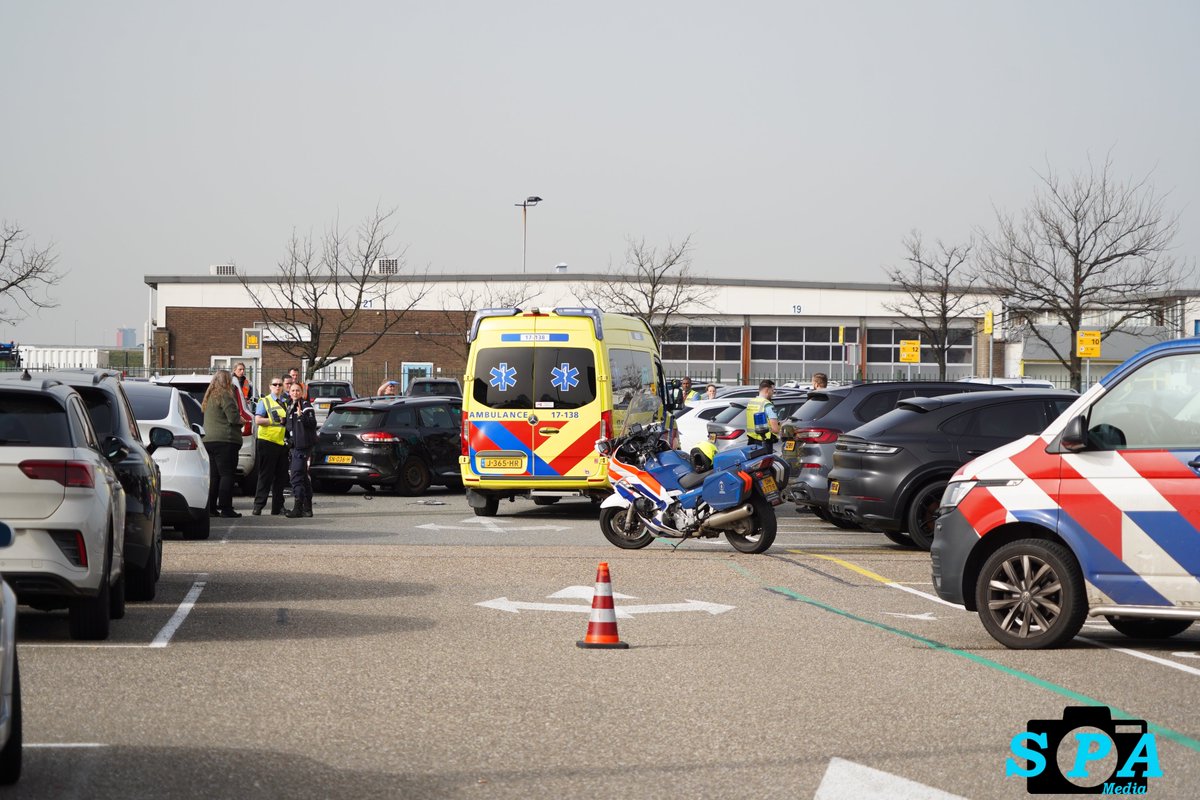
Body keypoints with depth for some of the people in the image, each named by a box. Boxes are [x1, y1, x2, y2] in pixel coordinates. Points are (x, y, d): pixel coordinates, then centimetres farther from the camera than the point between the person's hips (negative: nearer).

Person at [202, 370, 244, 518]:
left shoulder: (210, 397, 17)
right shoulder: (224, 396, -11)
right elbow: (233, 417, -18)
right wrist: (241, 420, 3)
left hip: (210, 440, 9)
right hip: (225, 440, -9)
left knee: (214, 476, 12)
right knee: (227, 474, -6)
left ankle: (211, 508, 12)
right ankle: (225, 508, -10)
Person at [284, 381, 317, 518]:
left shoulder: (306, 405, -8)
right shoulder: (290, 407, 20)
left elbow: (312, 423, -20)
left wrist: (301, 415, -32)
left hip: (303, 445, -10)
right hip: (295, 445, 10)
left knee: (297, 476, -14)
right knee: (303, 477, 13)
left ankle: (298, 508, -17)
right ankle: (307, 508, 19)